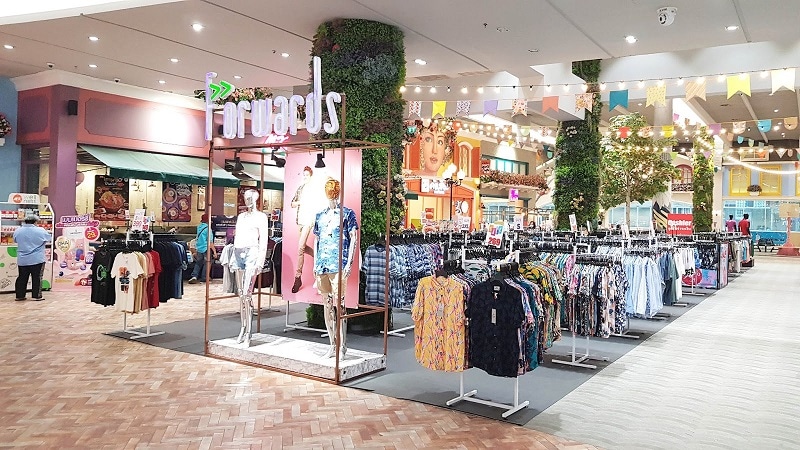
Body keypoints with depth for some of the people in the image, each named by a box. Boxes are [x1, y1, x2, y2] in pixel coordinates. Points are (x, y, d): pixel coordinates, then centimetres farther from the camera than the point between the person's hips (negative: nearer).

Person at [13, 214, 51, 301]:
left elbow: (15, 240, 16)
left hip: (22, 260, 4)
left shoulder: (17, 231, 0)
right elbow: (49, 239, 5)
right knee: (37, 278, 2)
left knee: (22, 278, 12)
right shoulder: (41, 231, -10)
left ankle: (20, 295, 16)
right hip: (37, 260, -4)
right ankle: (36, 295, 3)